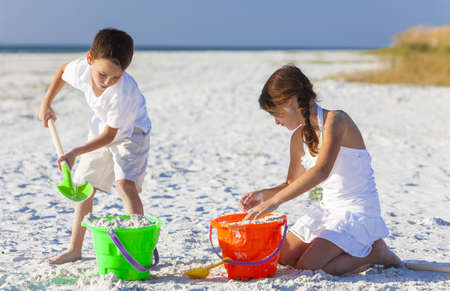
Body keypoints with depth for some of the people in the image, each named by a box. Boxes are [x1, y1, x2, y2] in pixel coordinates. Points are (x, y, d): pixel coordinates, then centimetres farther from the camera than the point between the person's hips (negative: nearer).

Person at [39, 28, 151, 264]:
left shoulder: (124, 91, -39)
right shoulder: (81, 68, -25)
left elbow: (109, 135, -30)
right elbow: (63, 71, 3)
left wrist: (75, 153, -34)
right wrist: (46, 103, 2)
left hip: (130, 132, -6)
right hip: (101, 129, 6)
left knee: (125, 183, -28)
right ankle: (75, 249, 22)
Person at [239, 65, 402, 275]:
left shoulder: (335, 120, -19)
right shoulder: (299, 138, 6)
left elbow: (321, 171, -34)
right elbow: (292, 185, 16)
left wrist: (275, 200, -36)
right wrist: (263, 195, -4)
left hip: (358, 211, -8)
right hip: (328, 209, 8)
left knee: (308, 266, -19)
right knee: (284, 258, 4)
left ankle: (375, 252, 1)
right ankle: (349, 248, 17)